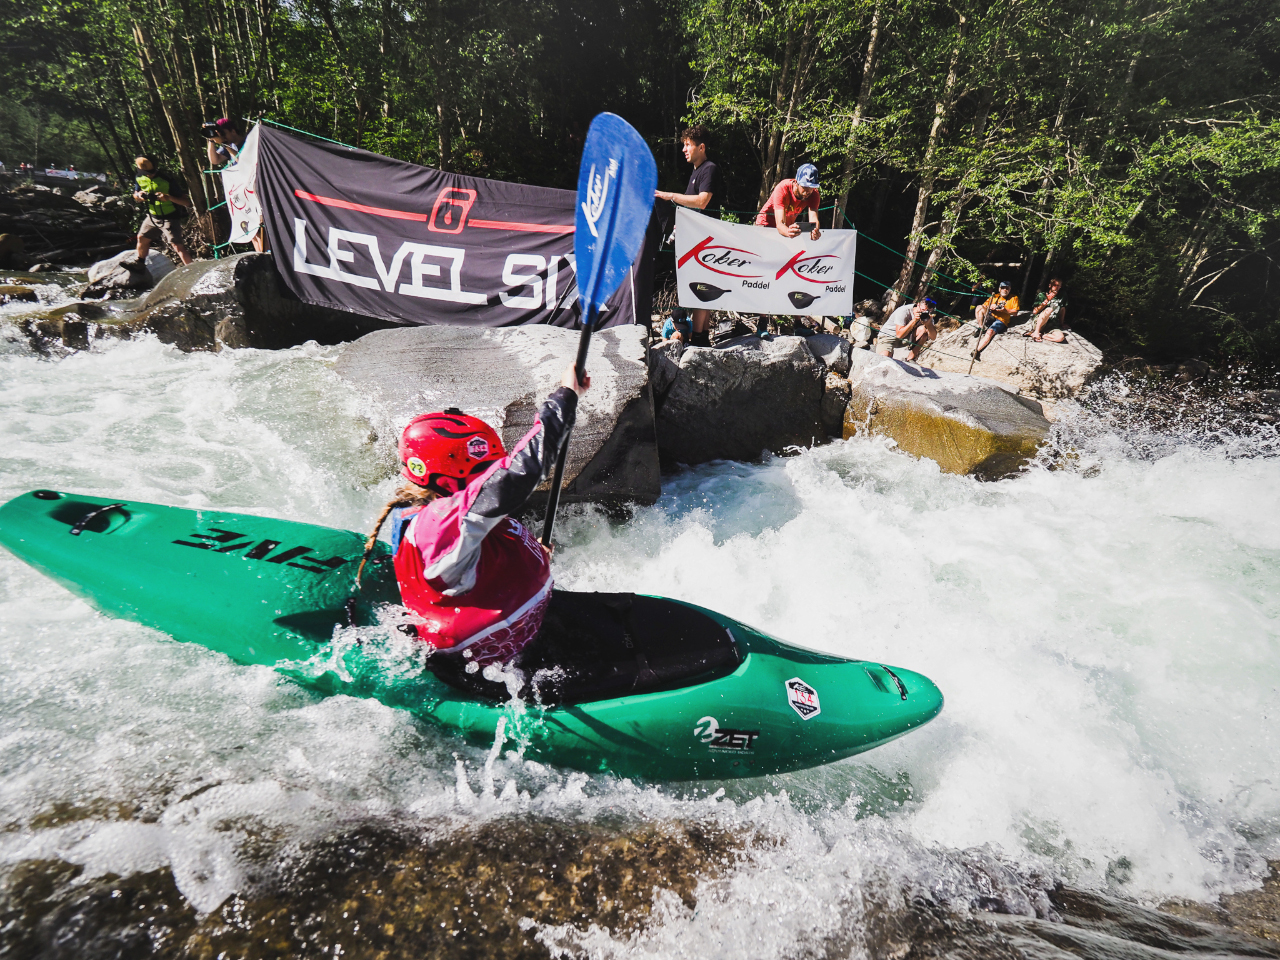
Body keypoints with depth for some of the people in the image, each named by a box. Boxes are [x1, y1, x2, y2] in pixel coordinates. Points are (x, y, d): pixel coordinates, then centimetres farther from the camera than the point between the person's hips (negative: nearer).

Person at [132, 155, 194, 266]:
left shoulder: (167, 179, -20)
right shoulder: (139, 178, 0)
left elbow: (187, 202, -22)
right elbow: (136, 197, 13)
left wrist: (169, 197, -39)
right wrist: (139, 195, -11)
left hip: (170, 218, -7)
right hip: (153, 216, 7)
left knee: (177, 245, -18)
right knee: (142, 238, 18)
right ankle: (139, 264, 39)